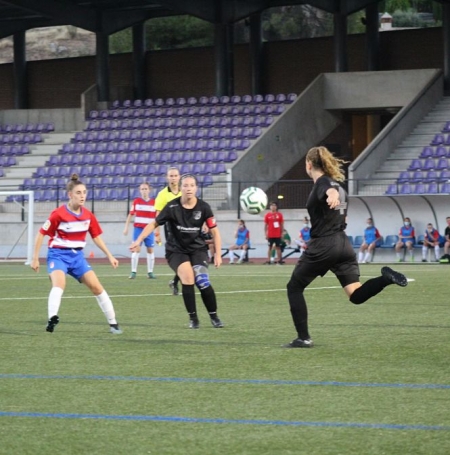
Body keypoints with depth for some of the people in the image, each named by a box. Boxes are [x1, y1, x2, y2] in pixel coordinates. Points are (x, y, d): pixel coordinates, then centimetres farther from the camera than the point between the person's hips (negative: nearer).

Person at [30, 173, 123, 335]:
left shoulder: (88, 216, 0)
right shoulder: (59, 214, -16)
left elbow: (96, 237, 14)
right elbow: (41, 234, -8)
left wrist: (109, 256, 12)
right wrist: (35, 258, -8)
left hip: (77, 256, 5)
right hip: (58, 254, -5)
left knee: (96, 287, 1)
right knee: (59, 284, -32)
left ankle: (113, 323, 11)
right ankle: (52, 318, -48)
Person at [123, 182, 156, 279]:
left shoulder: (154, 202, 3)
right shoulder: (136, 201, 2)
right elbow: (130, 215, 7)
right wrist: (126, 228, 3)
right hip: (138, 228, -1)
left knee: (150, 250, 3)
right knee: (136, 249, -7)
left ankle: (150, 272, 11)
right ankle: (133, 272, -4)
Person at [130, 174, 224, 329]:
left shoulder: (203, 207, -9)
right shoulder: (172, 207, -13)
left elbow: (214, 231, -1)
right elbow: (154, 224, -4)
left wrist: (217, 254, -7)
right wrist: (138, 240, -11)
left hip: (198, 249, 1)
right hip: (176, 250, -1)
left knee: (202, 281, -18)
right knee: (187, 277, -25)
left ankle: (214, 317, 2)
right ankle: (193, 318, -12)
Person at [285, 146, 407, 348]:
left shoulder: (322, 183, -8)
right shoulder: (335, 183, 19)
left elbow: (331, 189, -33)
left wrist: (332, 196, -57)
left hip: (323, 245, -8)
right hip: (343, 244, 8)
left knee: (294, 287, 8)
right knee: (356, 295, 0)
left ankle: (303, 338, 5)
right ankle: (386, 278, -25)